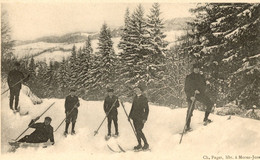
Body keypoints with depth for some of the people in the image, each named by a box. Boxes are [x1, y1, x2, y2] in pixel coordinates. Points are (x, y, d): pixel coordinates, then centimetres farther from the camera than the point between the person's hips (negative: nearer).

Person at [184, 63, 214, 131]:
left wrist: (199, 90, -13)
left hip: (200, 93, 4)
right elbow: (186, 89, 1)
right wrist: (190, 96, -14)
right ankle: (187, 126, -9)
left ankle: (205, 119, 7)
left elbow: (204, 86, 8)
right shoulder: (189, 77, 3)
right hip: (191, 95, -3)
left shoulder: (201, 77, 12)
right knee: (190, 110, -14)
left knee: (210, 104, -9)